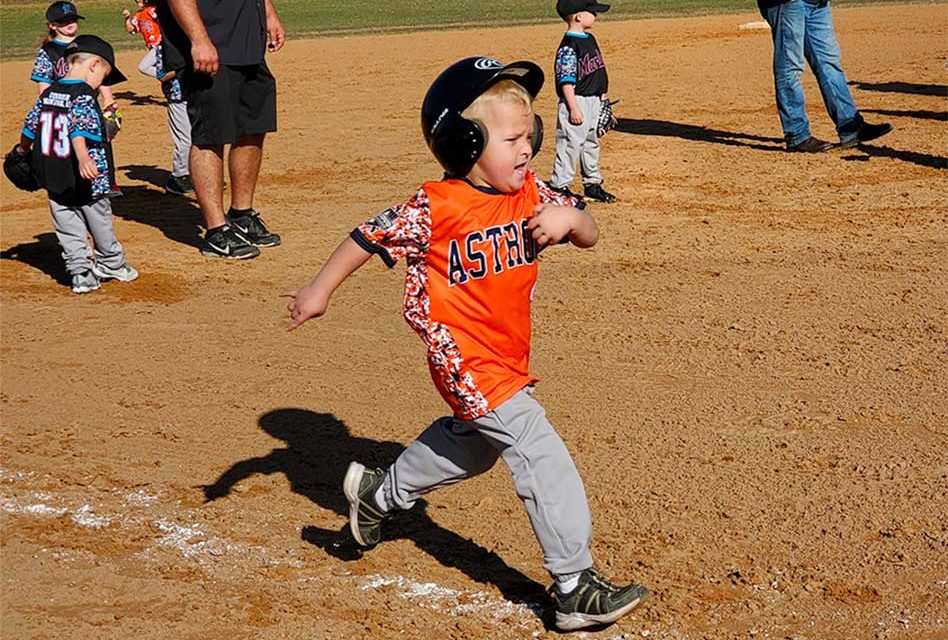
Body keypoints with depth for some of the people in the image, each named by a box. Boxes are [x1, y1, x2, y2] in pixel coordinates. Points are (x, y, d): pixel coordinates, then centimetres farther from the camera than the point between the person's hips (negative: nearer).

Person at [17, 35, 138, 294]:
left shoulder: (48, 93, 7)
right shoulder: (84, 94, -15)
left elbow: (30, 125, 17)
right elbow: (78, 129, -32)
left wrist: (23, 151, 34)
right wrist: (83, 157, -46)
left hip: (53, 179, 6)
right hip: (87, 181, -6)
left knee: (68, 229, 10)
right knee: (100, 223, 13)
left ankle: (81, 273, 7)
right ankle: (113, 265, 29)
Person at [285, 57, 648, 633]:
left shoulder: (532, 195, 0)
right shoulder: (436, 208, -18)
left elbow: (589, 236, 1)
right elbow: (371, 237, -8)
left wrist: (569, 218, -21)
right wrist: (320, 291, -2)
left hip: (508, 358, 9)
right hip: (466, 358, -8)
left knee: (472, 442, 28)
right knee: (539, 451, -15)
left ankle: (379, 493, 50)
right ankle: (575, 586, -10)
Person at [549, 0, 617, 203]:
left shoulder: (590, 39, 10)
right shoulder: (568, 47, -18)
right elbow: (566, 81, -19)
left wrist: (603, 95, 20)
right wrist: (573, 108, -22)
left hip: (594, 101, 9)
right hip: (577, 101, -9)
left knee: (591, 142, 16)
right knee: (571, 143, -5)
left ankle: (592, 185, 27)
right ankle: (559, 186, 3)